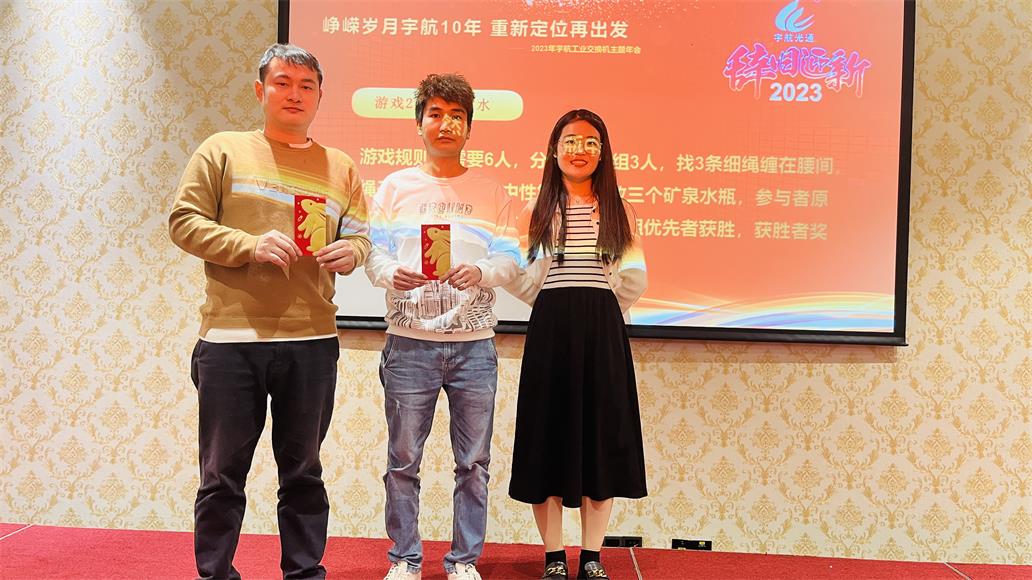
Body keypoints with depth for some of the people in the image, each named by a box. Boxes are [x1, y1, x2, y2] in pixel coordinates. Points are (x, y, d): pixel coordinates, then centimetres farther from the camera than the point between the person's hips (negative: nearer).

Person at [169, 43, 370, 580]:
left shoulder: (340, 167, 13)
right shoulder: (223, 150, 5)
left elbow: (360, 236, 13)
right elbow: (184, 222, 0)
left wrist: (351, 251, -10)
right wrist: (250, 245, -15)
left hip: (312, 341, 2)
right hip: (231, 338, -2)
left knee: (303, 472, 12)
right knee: (223, 474, 7)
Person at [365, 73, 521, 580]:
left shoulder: (491, 192, 9)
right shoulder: (395, 186, 8)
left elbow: (510, 259, 3)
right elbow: (373, 254, 1)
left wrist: (480, 274, -18)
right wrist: (393, 274, -20)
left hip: (474, 343, 1)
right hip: (410, 342, -1)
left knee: (473, 463, 6)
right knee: (403, 460, 5)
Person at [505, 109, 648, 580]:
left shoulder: (618, 211, 8)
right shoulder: (538, 211, 6)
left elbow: (635, 281, 4)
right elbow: (520, 280, 2)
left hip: (602, 328, 1)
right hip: (550, 327, -1)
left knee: (601, 435, 4)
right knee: (547, 436, 2)